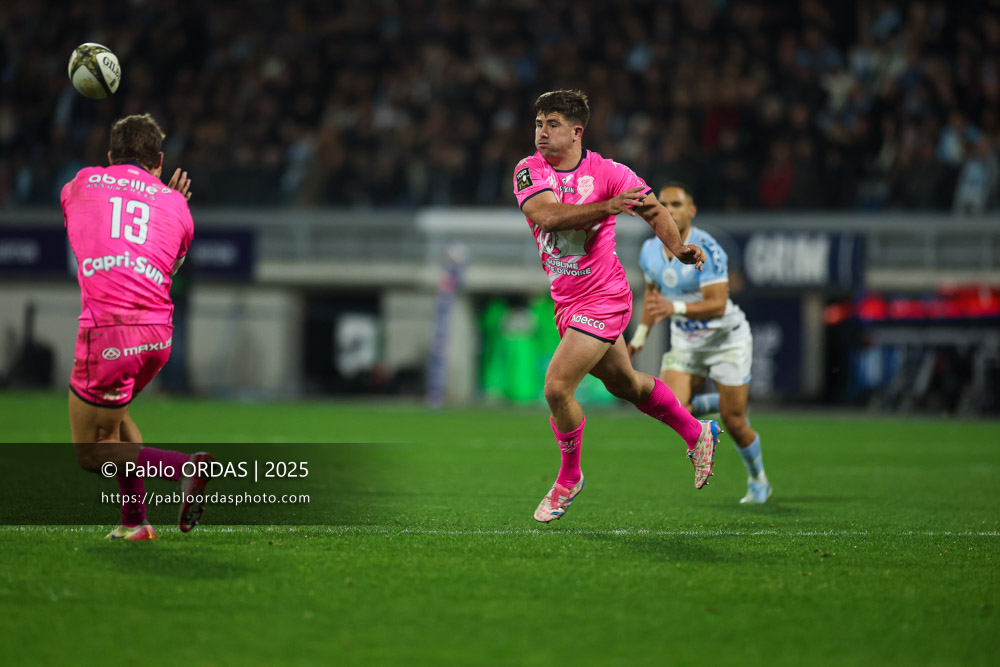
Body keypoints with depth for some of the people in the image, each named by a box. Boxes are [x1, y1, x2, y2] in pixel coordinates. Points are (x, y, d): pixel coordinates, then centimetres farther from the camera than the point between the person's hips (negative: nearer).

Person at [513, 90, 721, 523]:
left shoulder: (608, 173, -12)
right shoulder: (529, 171, -4)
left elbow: (654, 210, -7)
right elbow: (547, 214, -22)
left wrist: (678, 247, -26)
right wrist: (608, 206, -32)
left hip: (602, 300, -6)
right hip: (566, 301, 6)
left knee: (557, 387, -15)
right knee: (625, 385, 22)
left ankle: (569, 478, 9)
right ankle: (696, 433, 44)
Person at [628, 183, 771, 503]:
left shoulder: (706, 249, -25)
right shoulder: (650, 251, -5)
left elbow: (717, 305, -32)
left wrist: (674, 308, -45)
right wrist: (640, 336, 13)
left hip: (726, 337, -5)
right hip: (685, 342, 5)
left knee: (734, 423, 0)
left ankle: (758, 480, 27)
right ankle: (713, 405, 20)